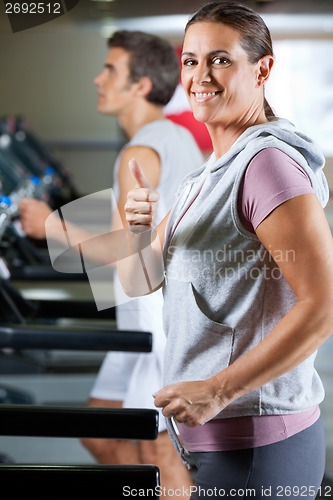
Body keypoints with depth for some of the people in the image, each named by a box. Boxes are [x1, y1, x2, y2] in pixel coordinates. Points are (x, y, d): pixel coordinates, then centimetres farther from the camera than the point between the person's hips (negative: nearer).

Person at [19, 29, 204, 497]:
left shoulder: (140, 154, -17)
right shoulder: (183, 140, 12)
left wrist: (51, 226, -15)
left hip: (162, 326, -10)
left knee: (158, 451, -1)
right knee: (100, 433, 17)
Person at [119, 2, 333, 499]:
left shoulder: (268, 161, -15)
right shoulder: (206, 175, 14)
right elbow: (139, 282, 15)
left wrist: (218, 390, -22)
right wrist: (139, 230, -7)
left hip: (257, 444, -9)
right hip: (214, 439, 9)